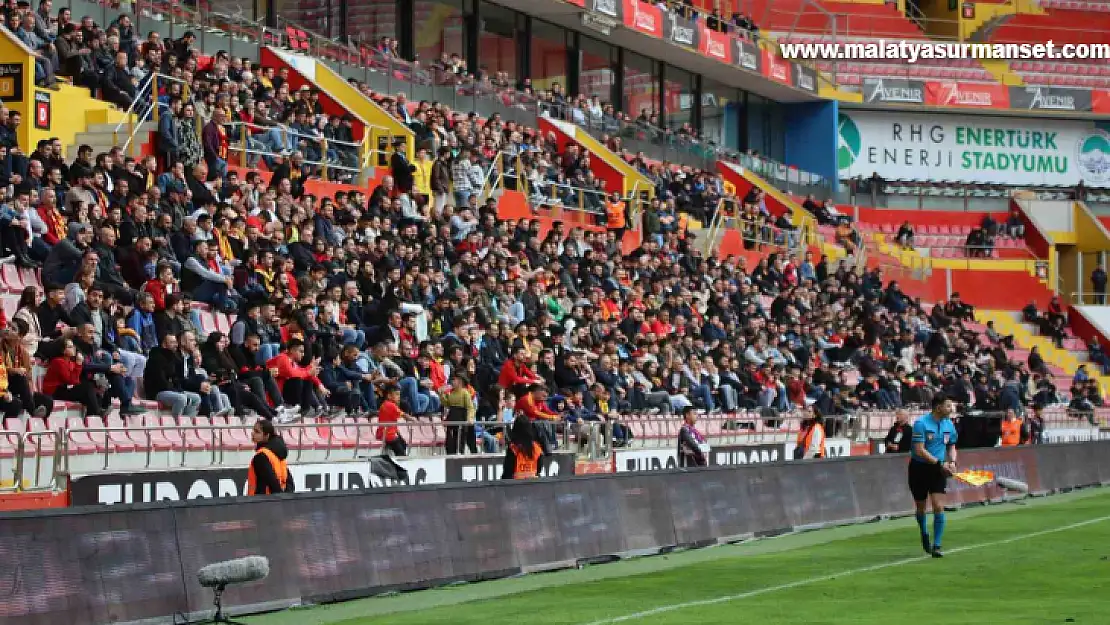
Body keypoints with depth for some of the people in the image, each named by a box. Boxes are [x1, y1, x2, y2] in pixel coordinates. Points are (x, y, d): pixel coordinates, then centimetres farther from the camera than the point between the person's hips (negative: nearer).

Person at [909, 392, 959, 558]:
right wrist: (940, 463, -23)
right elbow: (920, 451, -20)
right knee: (921, 507, 11)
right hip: (919, 468, -3)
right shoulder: (921, 423, -16)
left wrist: (952, 462, -2)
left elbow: (951, 446, 17)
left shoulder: (949, 424, 3)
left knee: (939, 507, -11)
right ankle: (924, 534, 41)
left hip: (938, 470, 3)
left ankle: (936, 546, -8)